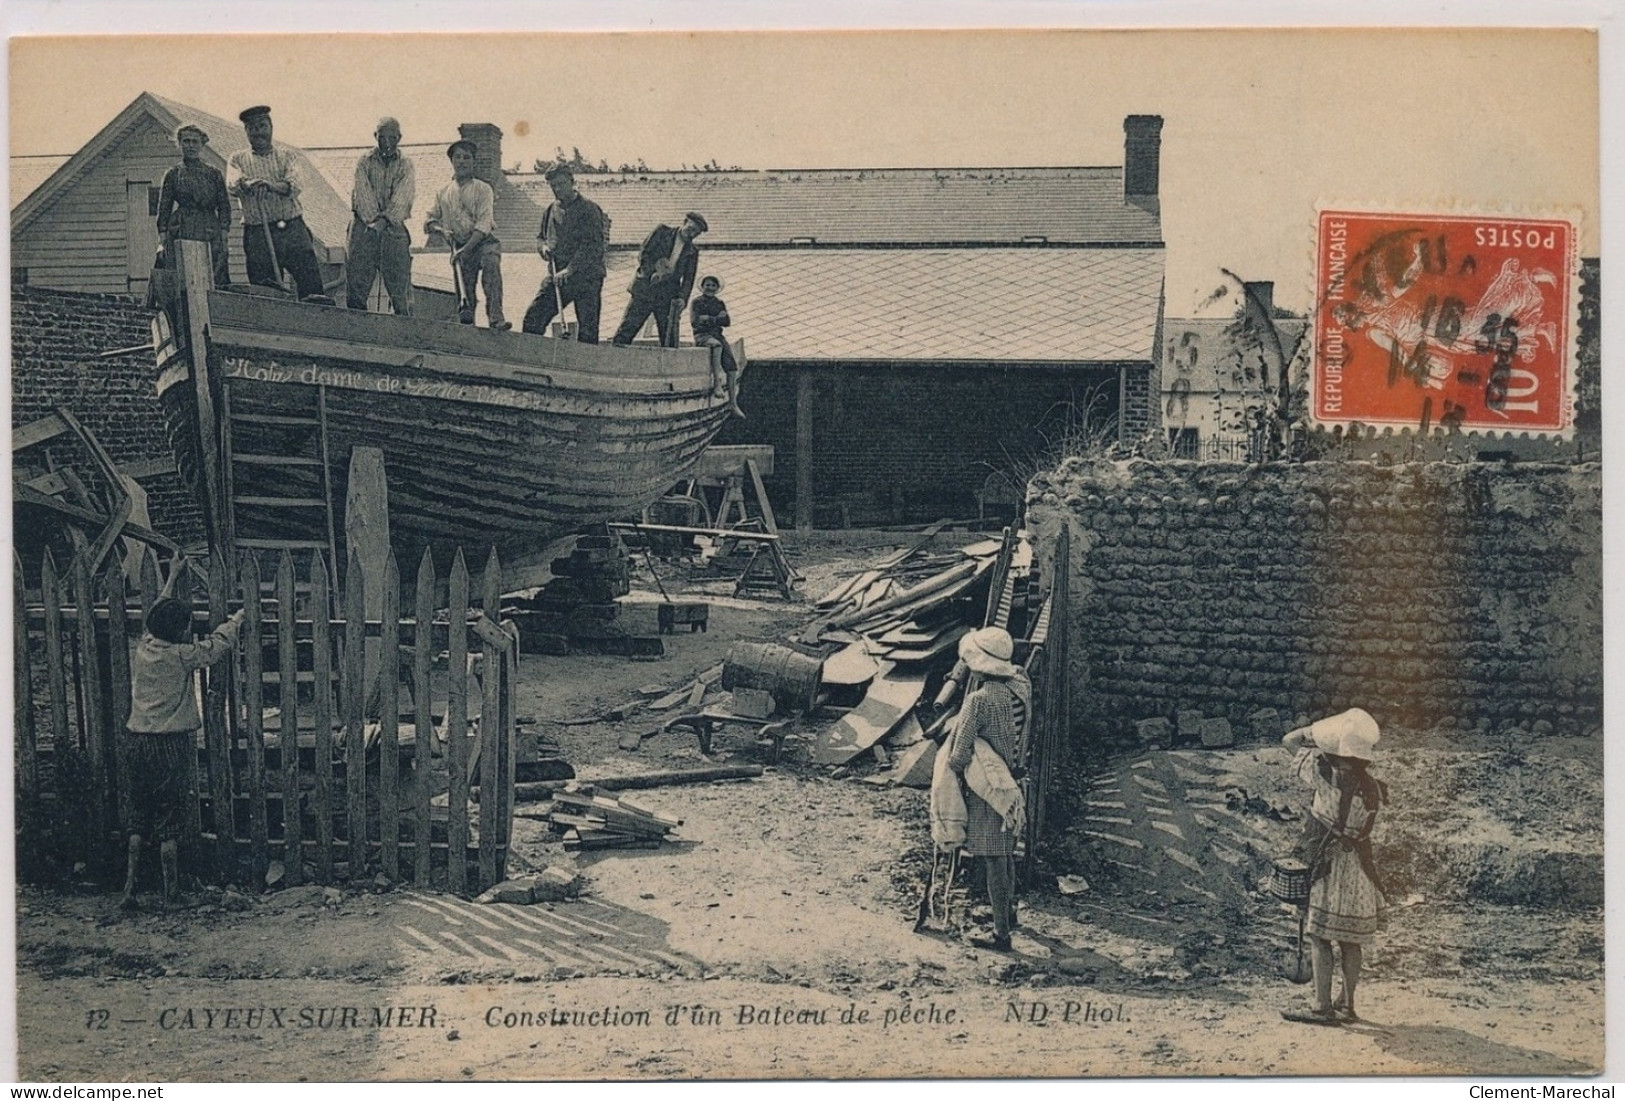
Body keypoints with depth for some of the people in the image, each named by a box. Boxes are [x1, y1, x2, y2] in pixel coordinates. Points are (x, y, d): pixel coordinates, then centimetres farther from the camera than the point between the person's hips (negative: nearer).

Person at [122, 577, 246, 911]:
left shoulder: (143, 647, 3)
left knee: (138, 820, 11)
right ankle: (171, 893, 6)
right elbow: (218, 643, 2)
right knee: (169, 822, 1)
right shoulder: (181, 656, -12)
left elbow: (155, 615, 22)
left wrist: (172, 579, 33)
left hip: (139, 742, 6)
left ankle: (129, 889, 7)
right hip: (170, 745, -6)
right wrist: (238, 619, 20)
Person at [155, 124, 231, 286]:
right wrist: (163, 241, 0)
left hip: (210, 232, 1)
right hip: (181, 235, -1)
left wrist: (223, 238, -1)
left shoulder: (214, 173, 11)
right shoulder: (173, 174, 9)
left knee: (216, 279, -7)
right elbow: (164, 209, 9)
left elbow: (224, 206, 9)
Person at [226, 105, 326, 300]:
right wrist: (248, 184, -28)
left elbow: (294, 185, -4)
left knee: (309, 274, -15)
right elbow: (232, 184, -5)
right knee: (264, 292, -3)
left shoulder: (286, 156, 15)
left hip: (292, 228, 0)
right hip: (257, 233, 0)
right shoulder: (238, 159, 15)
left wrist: (272, 186, -26)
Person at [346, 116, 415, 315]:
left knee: (400, 282, -6)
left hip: (394, 228, 0)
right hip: (365, 227, 0)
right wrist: (372, 220, -15)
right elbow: (362, 195, -1)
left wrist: (384, 220, -17)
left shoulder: (406, 165, 9)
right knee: (356, 280, -5)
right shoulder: (364, 163, 11)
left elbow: (402, 198, -4)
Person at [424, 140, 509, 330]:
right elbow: (429, 221, 17)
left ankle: (496, 317, -44)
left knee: (491, 264, -33)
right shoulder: (444, 193, 17)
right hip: (460, 246, 5)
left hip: (484, 241, -5)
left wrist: (467, 249, -21)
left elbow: (484, 224, -8)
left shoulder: (483, 189, 4)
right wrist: (441, 229, -8)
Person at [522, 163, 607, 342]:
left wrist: (570, 269, -23)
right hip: (556, 276, 6)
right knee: (533, 318, -5)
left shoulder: (588, 209, -7)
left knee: (587, 330, -4)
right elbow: (540, 236, 28)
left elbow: (592, 246, -16)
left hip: (586, 276, -6)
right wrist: (543, 247, 3)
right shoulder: (550, 210, 14)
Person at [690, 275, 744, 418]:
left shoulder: (720, 303, 19)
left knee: (731, 365, -16)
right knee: (717, 345, -40)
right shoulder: (697, 302, 7)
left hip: (718, 335, 4)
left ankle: (732, 403, -19)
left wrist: (708, 318, -6)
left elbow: (727, 322, 7)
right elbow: (694, 321, -7)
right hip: (702, 335, -4)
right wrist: (717, 318, -6)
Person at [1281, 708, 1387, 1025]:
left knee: (1320, 937, -3)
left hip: (1327, 868, -5)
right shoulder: (1373, 788, -2)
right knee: (1350, 940, 12)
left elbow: (1290, 740, -4)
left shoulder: (1324, 775, -15)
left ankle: (1323, 1008, -8)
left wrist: (1321, 729, 6)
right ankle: (1347, 1005, 19)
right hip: (1359, 870, 6)